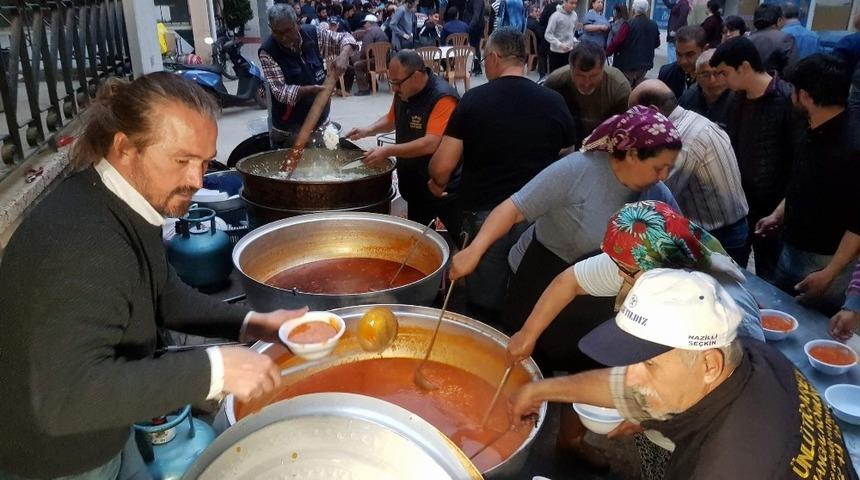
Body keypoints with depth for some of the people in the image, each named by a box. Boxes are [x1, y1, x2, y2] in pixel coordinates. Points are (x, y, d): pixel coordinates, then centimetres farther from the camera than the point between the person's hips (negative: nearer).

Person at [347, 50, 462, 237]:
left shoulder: (442, 98, -22)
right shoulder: (403, 92, 2)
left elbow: (431, 143, -30)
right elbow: (392, 119, 21)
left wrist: (388, 151, -27)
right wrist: (370, 129, 3)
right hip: (416, 188, 8)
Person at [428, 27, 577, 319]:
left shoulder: (474, 100, -7)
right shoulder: (554, 103, 0)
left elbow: (442, 166, -8)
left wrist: (438, 185, 14)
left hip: (484, 215, -2)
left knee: (483, 311, 11)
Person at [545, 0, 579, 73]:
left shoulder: (574, 15, 4)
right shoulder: (556, 16, -16)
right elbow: (547, 35, -18)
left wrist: (574, 41, 6)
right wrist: (560, 44, -27)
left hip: (569, 51, 6)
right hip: (556, 52, -6)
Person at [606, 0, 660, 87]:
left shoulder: (629, 24, -15)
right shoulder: (653, 25, 4)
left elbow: (616, 42, -16)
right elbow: (657, 43, 16)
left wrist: (607, 52, -1)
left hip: (628, 63, -6)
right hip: (645, 64, 6)